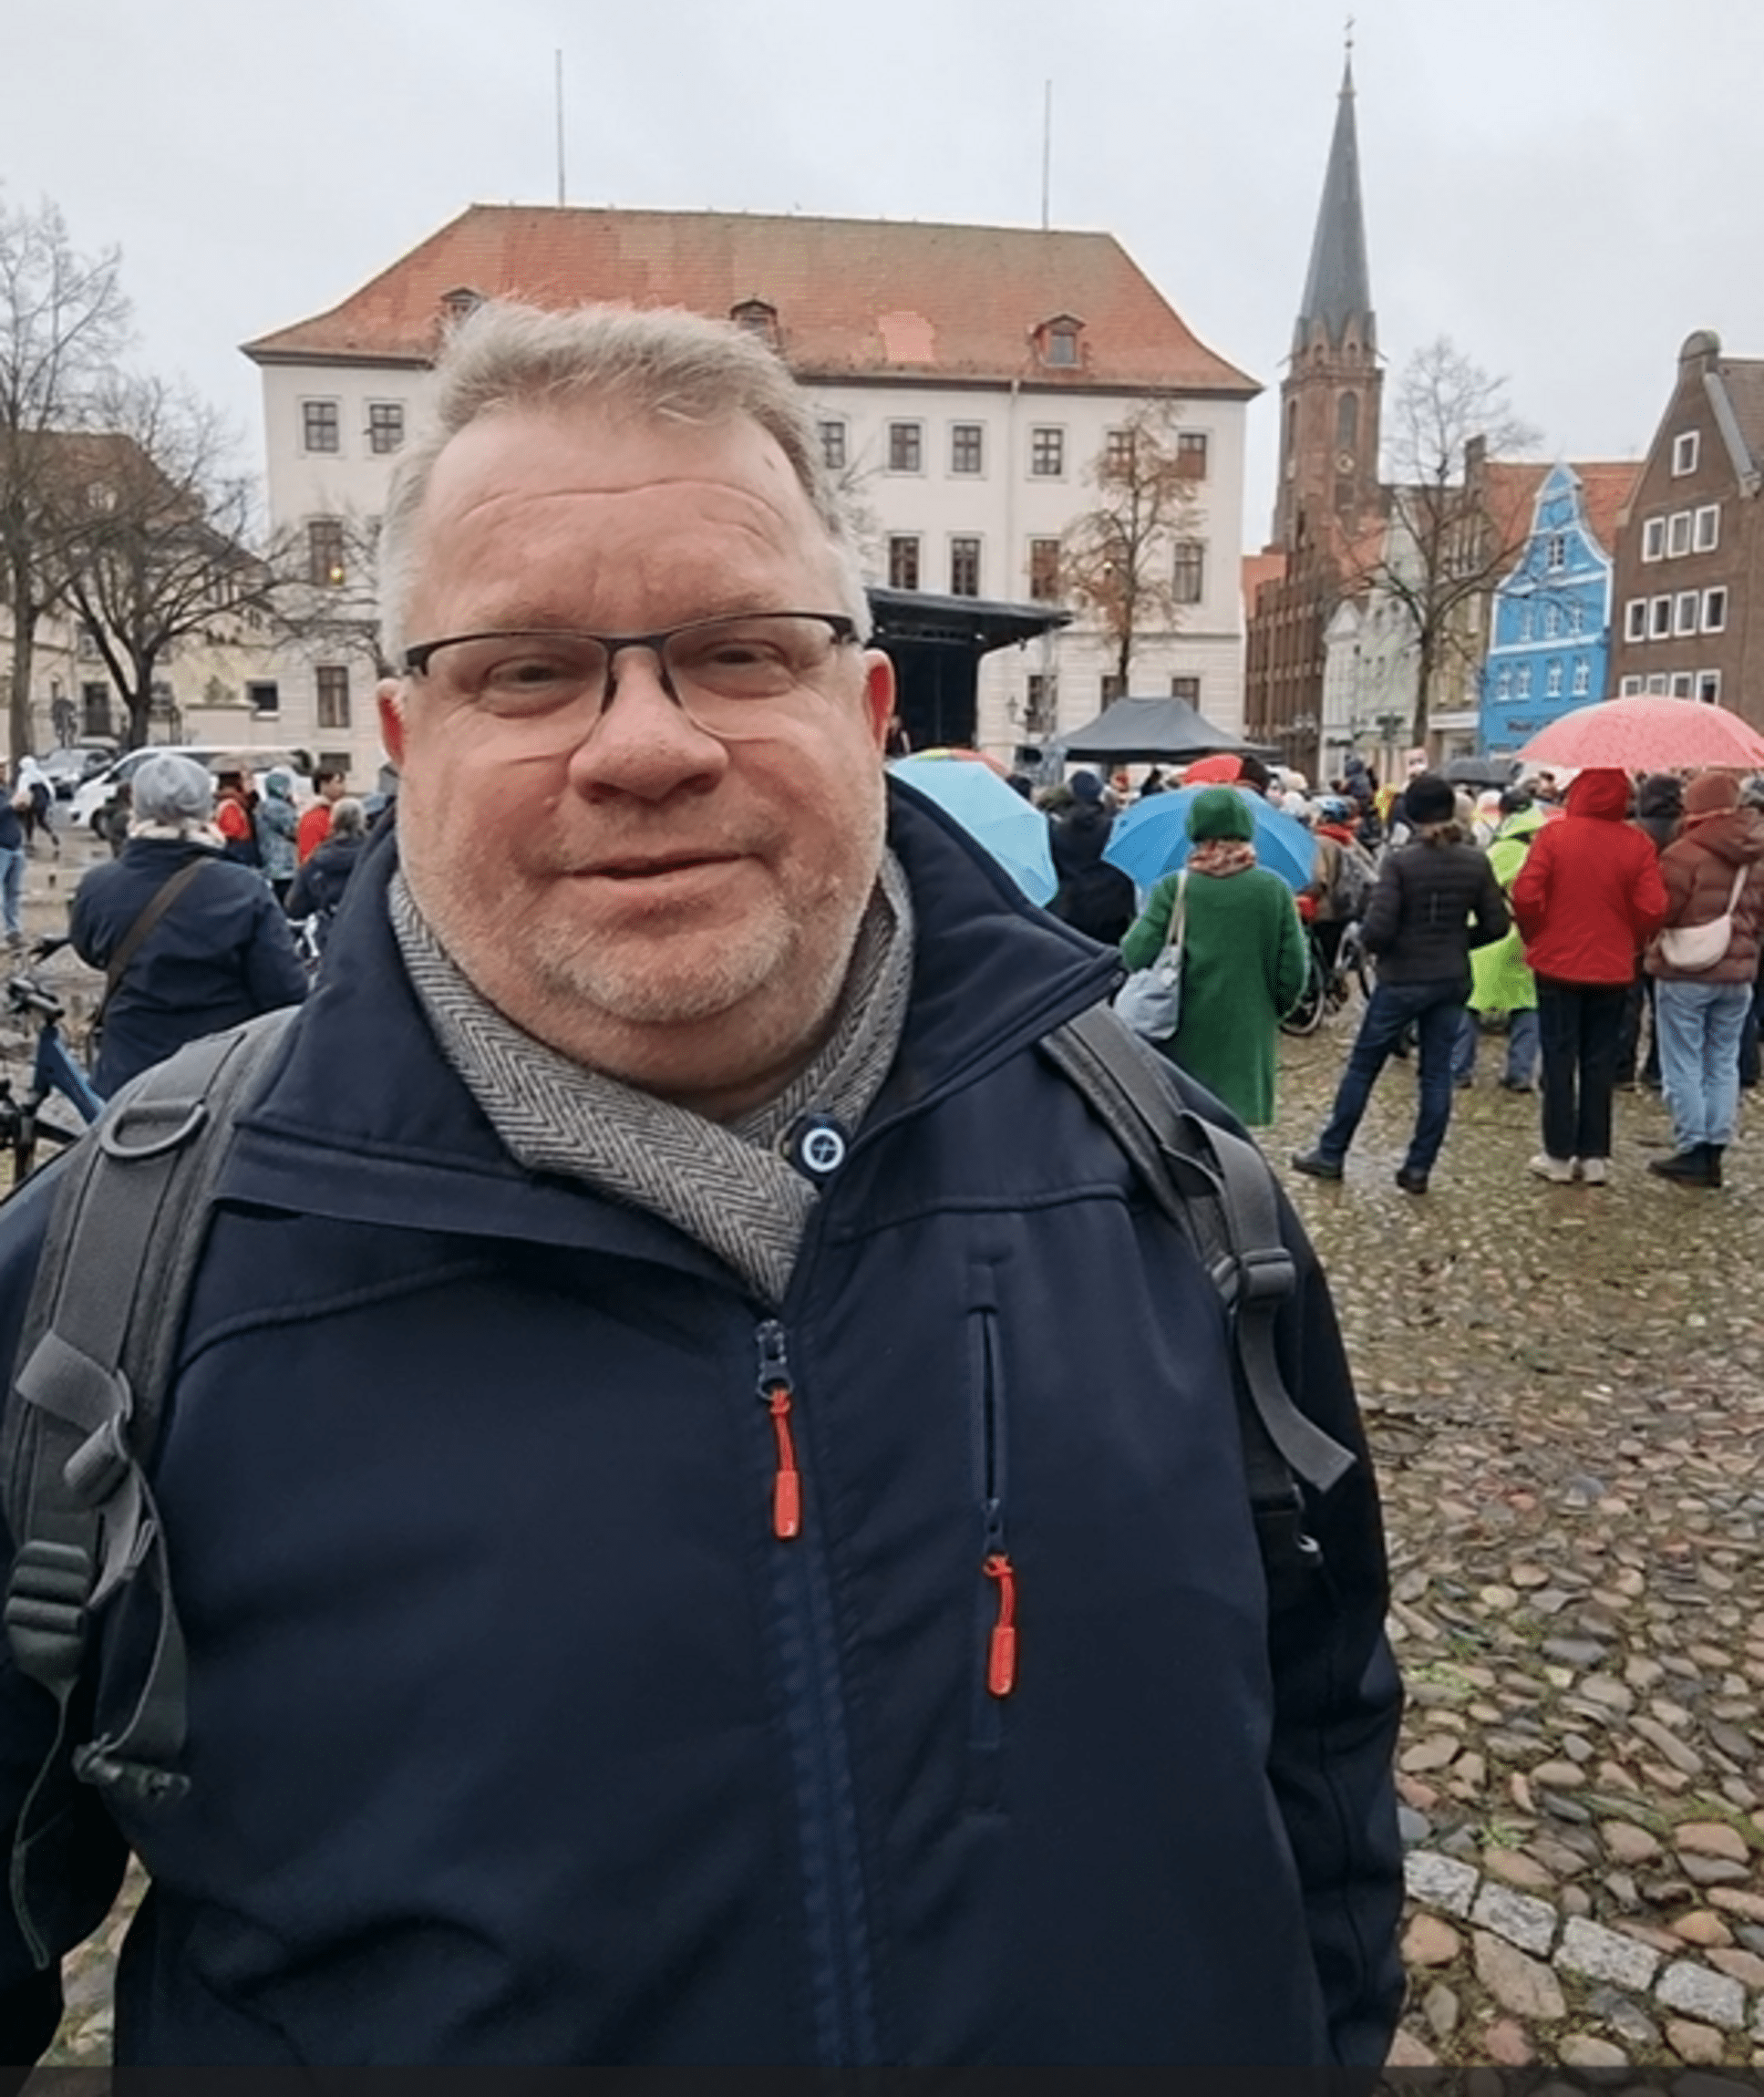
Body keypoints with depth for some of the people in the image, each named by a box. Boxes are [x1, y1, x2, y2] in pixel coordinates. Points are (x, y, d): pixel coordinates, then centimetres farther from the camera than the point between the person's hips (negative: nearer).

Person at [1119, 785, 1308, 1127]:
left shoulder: (1173, 888, -6)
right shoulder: (1274, 889, -2)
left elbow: (1134, 957, -12)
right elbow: (1293, 970, -1)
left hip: (1186, 1040, -1)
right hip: (1246, 1038, 1)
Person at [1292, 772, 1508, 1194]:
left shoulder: (1399, 861, -15)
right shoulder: (1476, 863, -2)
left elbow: (1378, 929, -20)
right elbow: (1496, 925, 2)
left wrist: (1367, 942, 1)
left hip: (1402, 980, -4)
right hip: (1452, 981, 4)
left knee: (1362, 1066, 9)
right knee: (1437, 1073, 10)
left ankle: (1330, 1154, 19)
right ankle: (1418, 1168, 13)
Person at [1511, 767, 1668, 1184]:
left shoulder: (1554, 834, -9)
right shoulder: (1637, 844, -4)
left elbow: (1525, 895, -16)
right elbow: (1653, 909, -10)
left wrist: (1534, 937, 1)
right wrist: (1630, 944, 8)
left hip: (1558, 962, -1)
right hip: (1612, 967, 2)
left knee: (1559, 1059, 6)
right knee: (1600, 1062, 10)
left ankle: (1559, 1155, 9)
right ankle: (1595, 1156, 13)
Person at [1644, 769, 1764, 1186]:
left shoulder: (1685, 853, -15)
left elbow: (1660, 909, -14)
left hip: (1685, 971, -6)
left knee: (1683, 1065, 2)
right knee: (1723, 1064, 12)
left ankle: (1692, 1152, 2)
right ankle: (1714, 1152, 13)